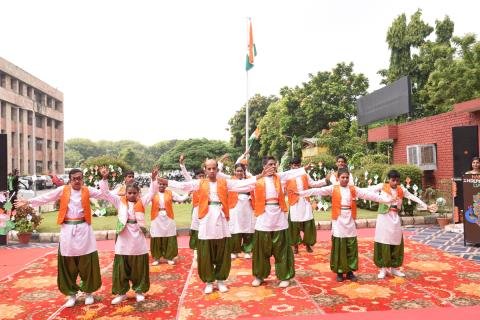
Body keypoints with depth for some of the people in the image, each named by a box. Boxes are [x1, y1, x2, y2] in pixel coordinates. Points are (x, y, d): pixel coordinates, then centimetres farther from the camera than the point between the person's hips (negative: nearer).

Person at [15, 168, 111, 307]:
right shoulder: (62, 190, 3)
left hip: (83, 229, 0)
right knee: (68, 263, 7)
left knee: (87, 262, 4)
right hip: (68, 230, 0)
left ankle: (88, 292, 21)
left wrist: (104, 179, -8)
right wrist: (28, 201, -8)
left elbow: (104, 195, 0)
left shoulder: (87, 190, 4)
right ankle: (71, 294, 22)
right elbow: (46, 198, 0)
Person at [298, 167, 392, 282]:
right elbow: (318, 191, -11)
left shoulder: (354, 189, 7)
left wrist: (386, 199, -5)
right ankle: (339, 272, 16)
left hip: (350, 222, 2)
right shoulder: (333, 189, -1)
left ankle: (350, 271, 21)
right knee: (339, 248, 4)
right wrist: (300, 193, -22)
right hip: (338, 222, -2)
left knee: (351, 248, 8)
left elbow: (368, 194, 2)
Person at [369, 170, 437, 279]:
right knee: (383, 243, -1)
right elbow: (369, 190, -9)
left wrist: (426, 206, 10)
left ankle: (394, 268, 23)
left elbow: (414, 198, 11)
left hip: (395, 219, 4)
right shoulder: (382, 186, -2)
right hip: (384, 218, -4)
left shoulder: (401, 189, 8)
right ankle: (383, 269, 9)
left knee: (396, 243, 8)